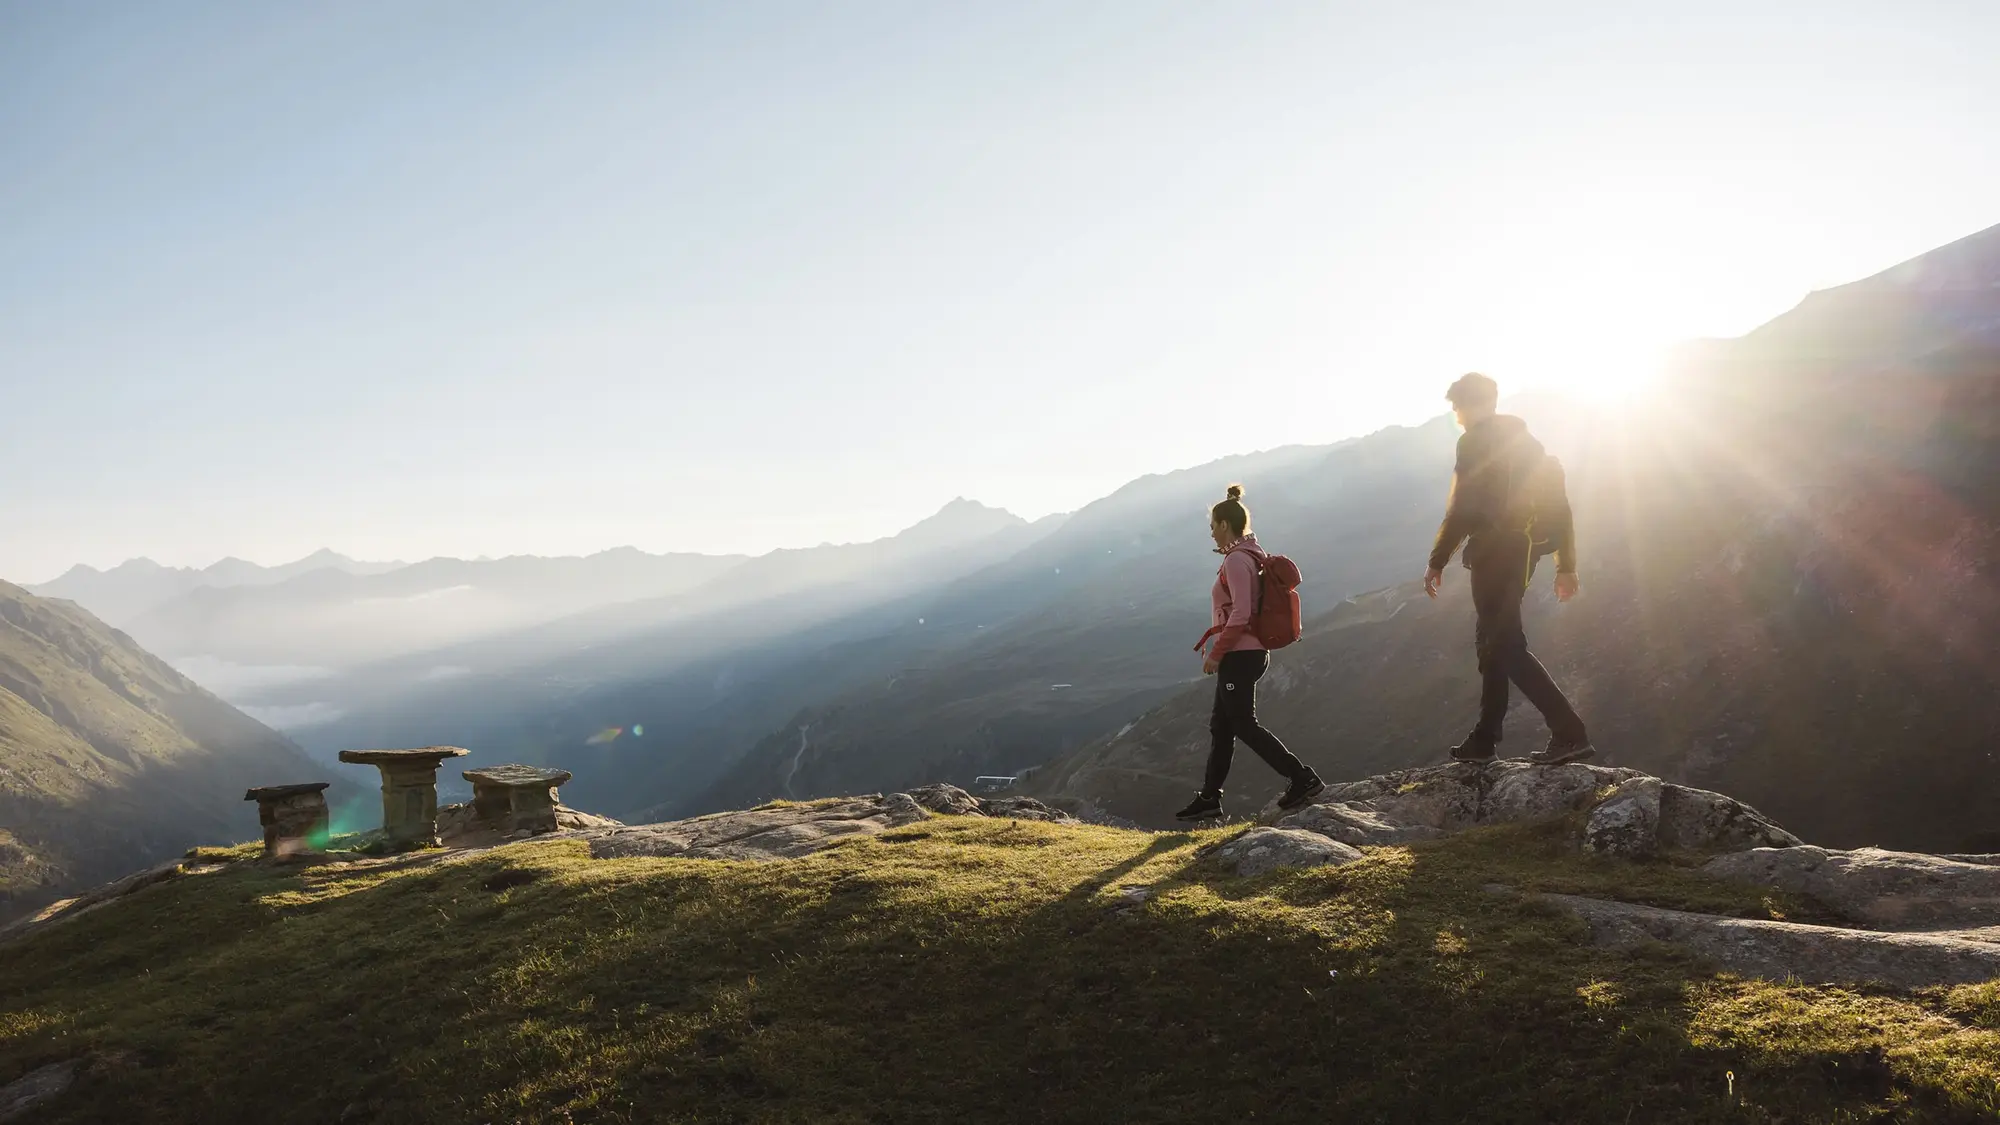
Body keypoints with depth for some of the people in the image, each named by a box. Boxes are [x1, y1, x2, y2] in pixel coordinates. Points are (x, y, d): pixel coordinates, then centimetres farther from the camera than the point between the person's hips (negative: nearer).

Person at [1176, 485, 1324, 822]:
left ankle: (1303, 778, -4)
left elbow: (1240, 613, -23)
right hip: (1246, 652, 10)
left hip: (1239, 655, -10)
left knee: (1244, 725, -5)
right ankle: (1209, 798, 18)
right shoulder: (1248, 557, 15)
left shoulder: (1237, 560, -16)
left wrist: (1216, 653, -18)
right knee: (1221, 726, 12)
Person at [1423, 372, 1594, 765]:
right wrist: (1566, 565, 17)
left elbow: (1462, 509, -15)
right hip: (1521, 551, 9)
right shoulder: (1526, 441, 17)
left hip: (1494, 553, -9)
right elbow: (1558, 505, 15)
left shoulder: (1475, 443, -7)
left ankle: (1569, 732, -17)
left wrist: (1437, 562, -8)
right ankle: (1484, 739, 21)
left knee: (1507, 646, -8)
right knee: (1493, 640, 16)